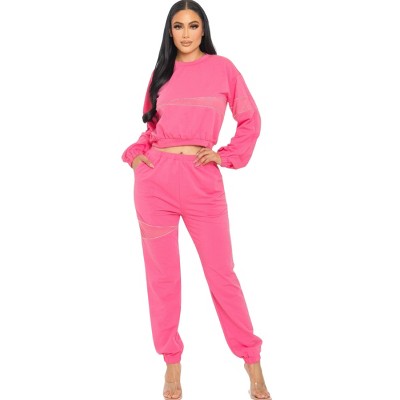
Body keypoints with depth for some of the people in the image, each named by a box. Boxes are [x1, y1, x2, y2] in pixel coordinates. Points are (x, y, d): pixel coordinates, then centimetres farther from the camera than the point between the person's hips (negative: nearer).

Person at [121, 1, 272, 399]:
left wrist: (226, 155, -4)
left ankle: (251, 359, 18)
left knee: (221, 272, 2)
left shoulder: (221, 67, 4)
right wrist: (135, 152, 0)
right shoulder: (161, 71, 11)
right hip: (155, 179, 3)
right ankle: (171, 361, 22)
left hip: (202, 179, -2)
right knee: (162, 275, 7)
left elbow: (250, 120, 7)